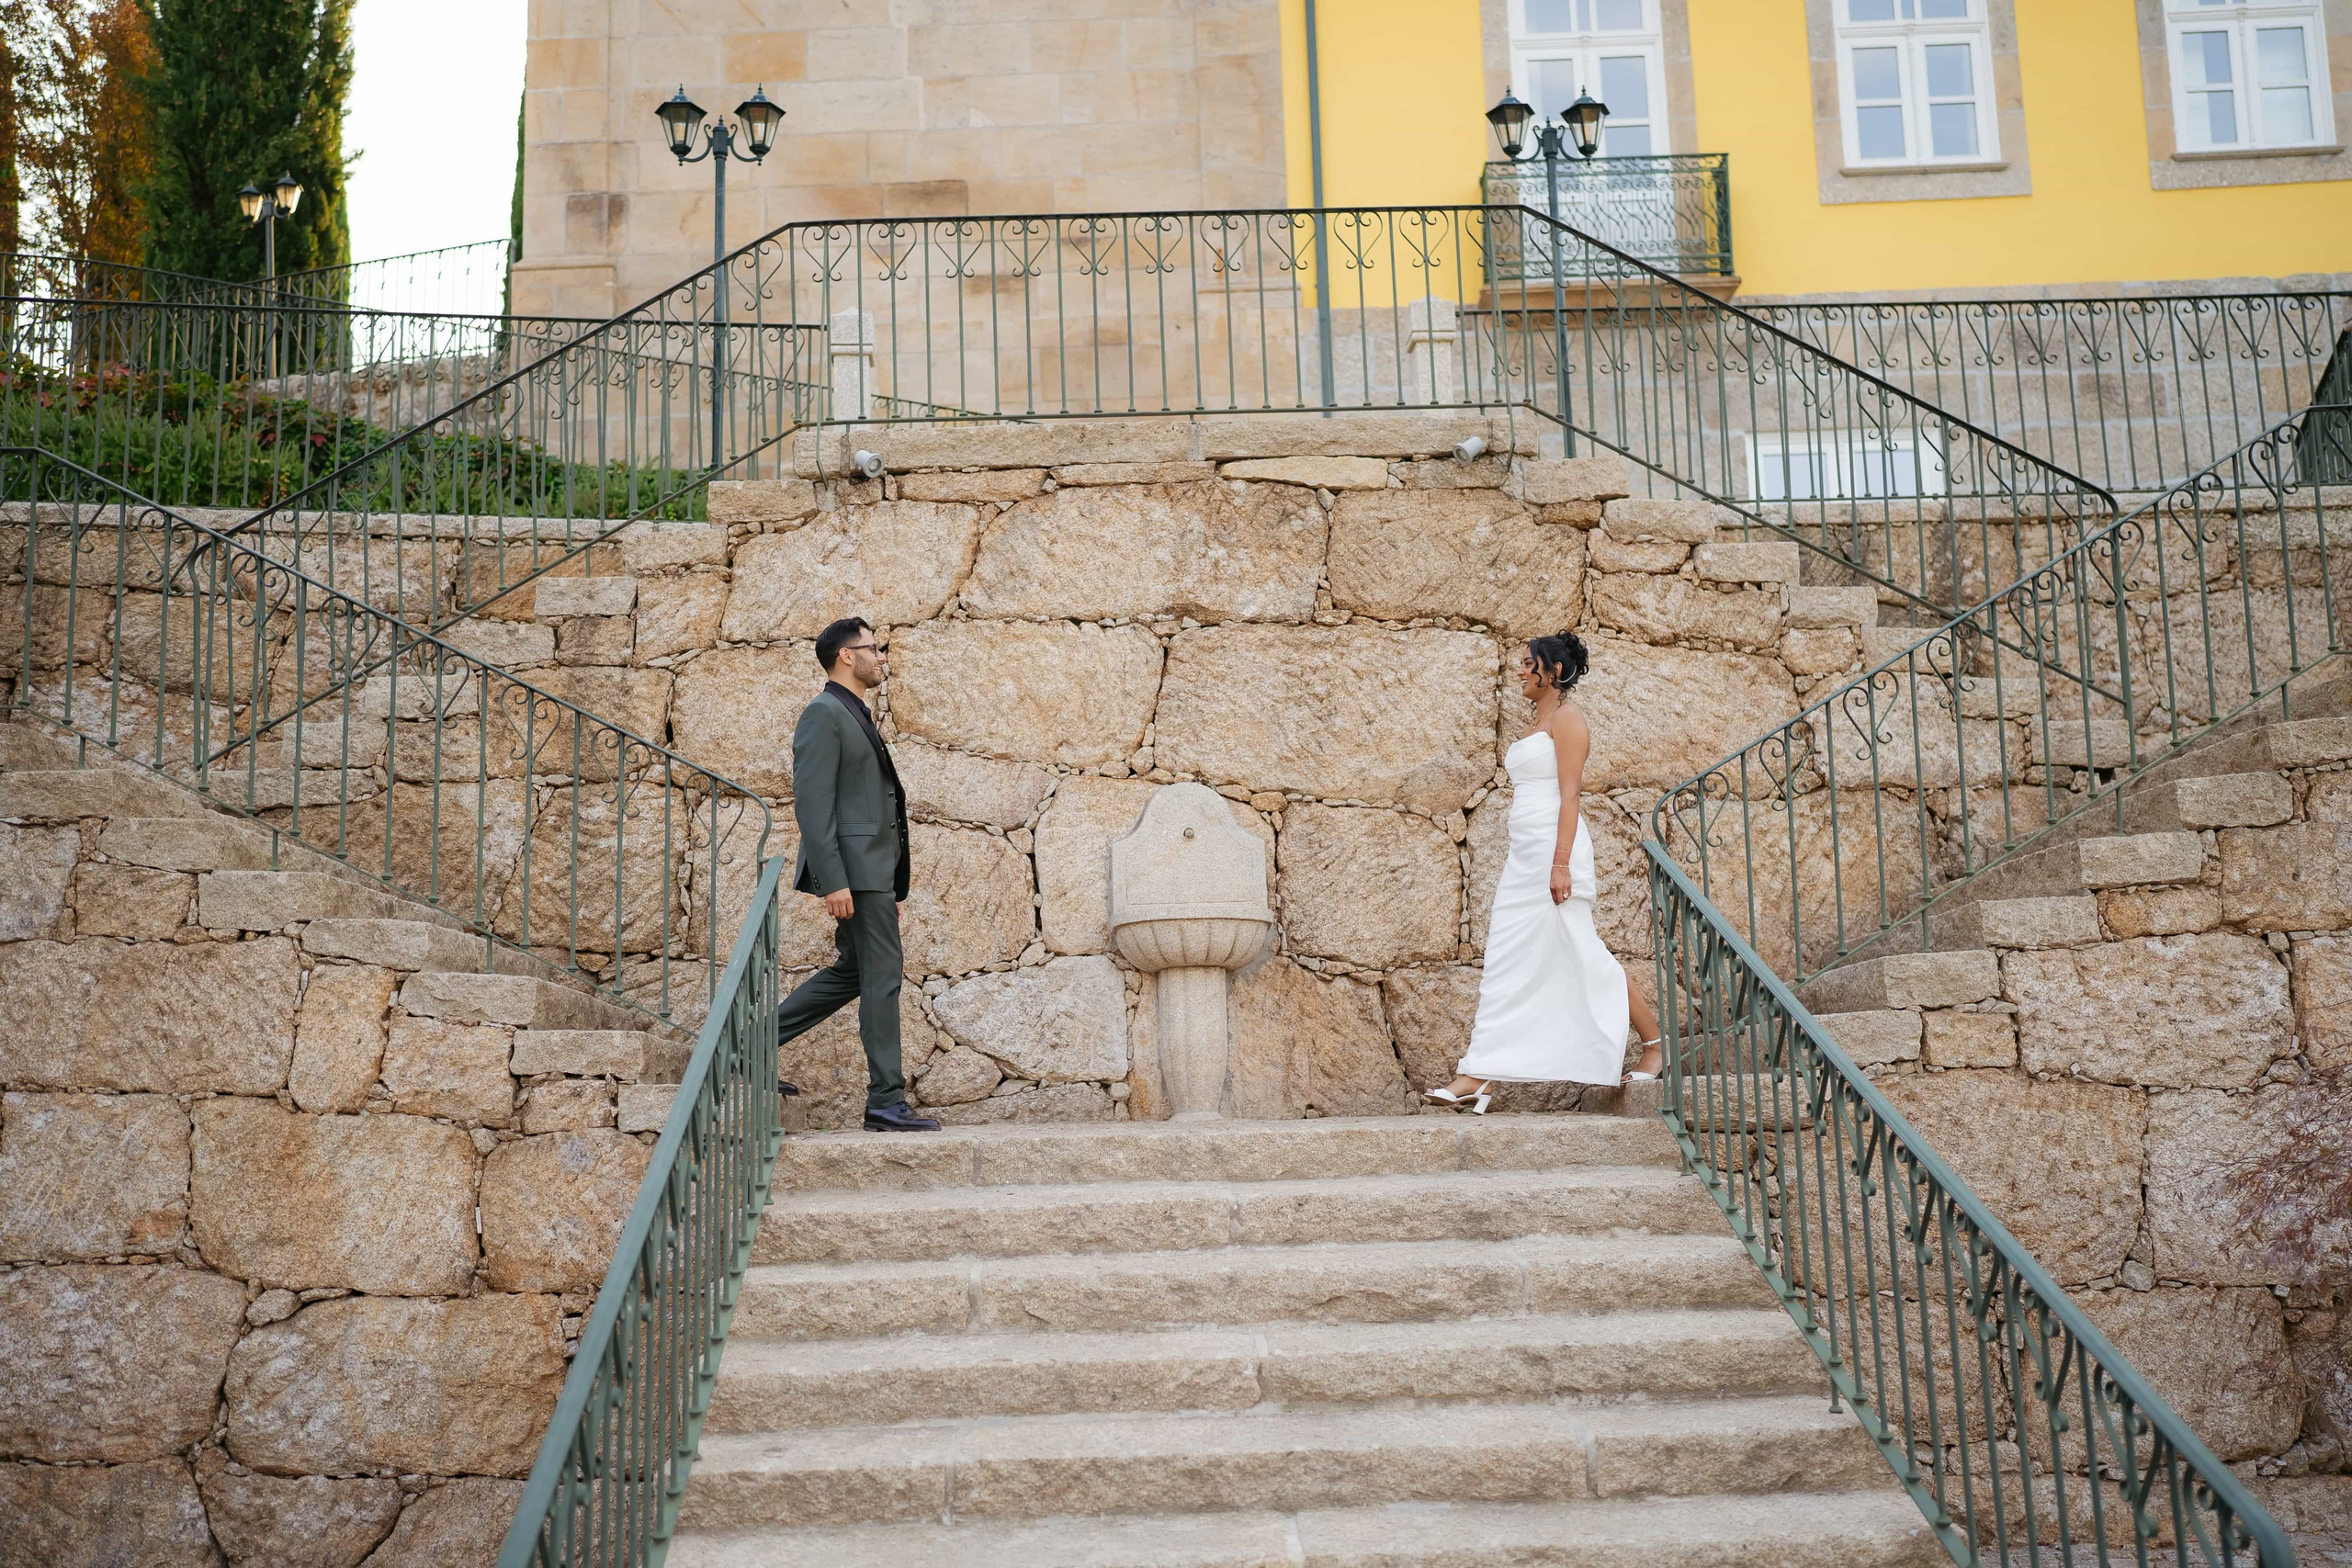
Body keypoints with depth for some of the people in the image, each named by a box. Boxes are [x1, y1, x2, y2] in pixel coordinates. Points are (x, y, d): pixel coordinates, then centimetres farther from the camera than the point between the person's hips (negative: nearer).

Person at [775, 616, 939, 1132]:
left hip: (873, 869, 10)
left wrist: (897, 873, 20)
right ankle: (886, 1102, -3)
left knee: (852, 972, 15)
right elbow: (812, 804, -17)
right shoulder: (823, 714, -10)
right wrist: (833, 881, -23)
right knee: (881, 975, -7)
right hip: (854, 869, -10)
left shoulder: (855, 716, 21)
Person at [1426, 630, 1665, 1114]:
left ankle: (1654, 1043, 13)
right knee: (1507, 959, 2)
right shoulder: (1540, 722, 20)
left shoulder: (1566, 717, -6)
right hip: (1524, 854, 9)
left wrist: (1561, 862, -22)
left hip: (1553, 847, -9)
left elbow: (1569, 794, -15)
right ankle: (1479, 1077, -1)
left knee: (1583, 953, -4)